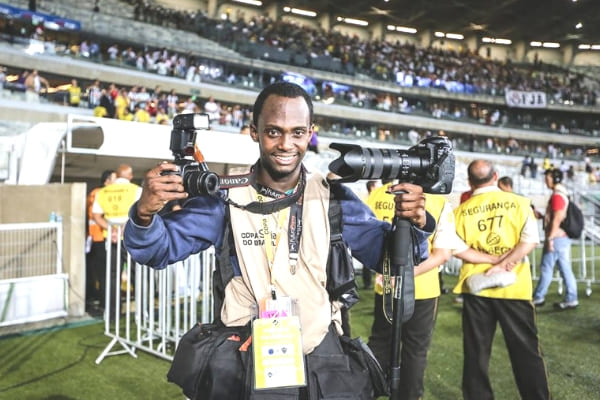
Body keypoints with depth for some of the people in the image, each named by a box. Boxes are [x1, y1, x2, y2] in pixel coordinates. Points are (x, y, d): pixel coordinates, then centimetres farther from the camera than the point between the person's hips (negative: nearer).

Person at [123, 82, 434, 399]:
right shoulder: (226, 196, -8)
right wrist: (145, 214, -30)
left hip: (320, 363, 1)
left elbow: (385, 251, -5)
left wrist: (412, 224, -26)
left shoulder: (332, 197, -4)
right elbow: (157, 251, -8)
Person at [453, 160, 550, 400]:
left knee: (476, 352, 10)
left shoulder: (461, 211, 0)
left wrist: (488, 260, -5)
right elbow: (530, 240, -12)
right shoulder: (518, 203, -2)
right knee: (526, 350, 10)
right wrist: (501, 265, -15)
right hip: (514, 287, -1)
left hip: (476, 287, 1)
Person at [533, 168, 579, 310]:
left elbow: (557, 219, -20)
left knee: (546, 268, -1)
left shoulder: (557, 196, -15)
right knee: (565, 269, 9)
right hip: (564, 237, 9)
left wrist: (550, 238, -19)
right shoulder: (564, 194, 16)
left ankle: (538, 298, 6)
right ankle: (571, 299, 11)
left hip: (556, 238, -9)